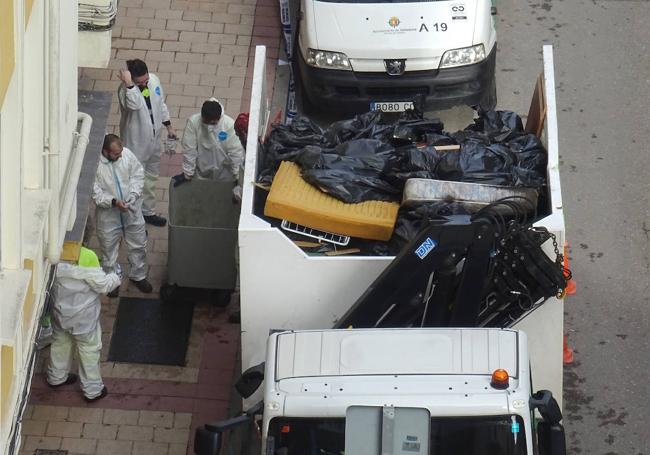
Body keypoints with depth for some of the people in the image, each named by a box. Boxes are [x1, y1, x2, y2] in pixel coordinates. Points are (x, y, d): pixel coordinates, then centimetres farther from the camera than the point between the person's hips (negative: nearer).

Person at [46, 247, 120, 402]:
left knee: (61, 343, 28)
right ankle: (93, 390, 27)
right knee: (89, 350, 15)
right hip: (83, 318, -5)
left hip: (60, 313, 5)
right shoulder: (86, 257, -30)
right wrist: (116, 277, 1)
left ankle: (56, 377, 48)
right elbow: (102, 285, -20)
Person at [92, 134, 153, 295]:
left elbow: (138, 174, 0)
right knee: (109, 249, 15)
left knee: (138, 245, 17)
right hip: (108, 214, -4)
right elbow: (95, 193, -20)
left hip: (132, 210, 4)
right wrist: (113, 201, -32)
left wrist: (134, 193, -14)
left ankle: (138, 276, 39)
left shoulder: (126, 154, -13)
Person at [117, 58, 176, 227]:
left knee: (151, 177, 24)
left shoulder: (153, 80, -9)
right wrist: (129, 84, -53)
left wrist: (168, 126, 14)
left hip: (154, 139, 7)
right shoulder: (125, 90, -28)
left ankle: (148, 212, 43)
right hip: (136, 143, -7)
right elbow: (134, 104, -51)